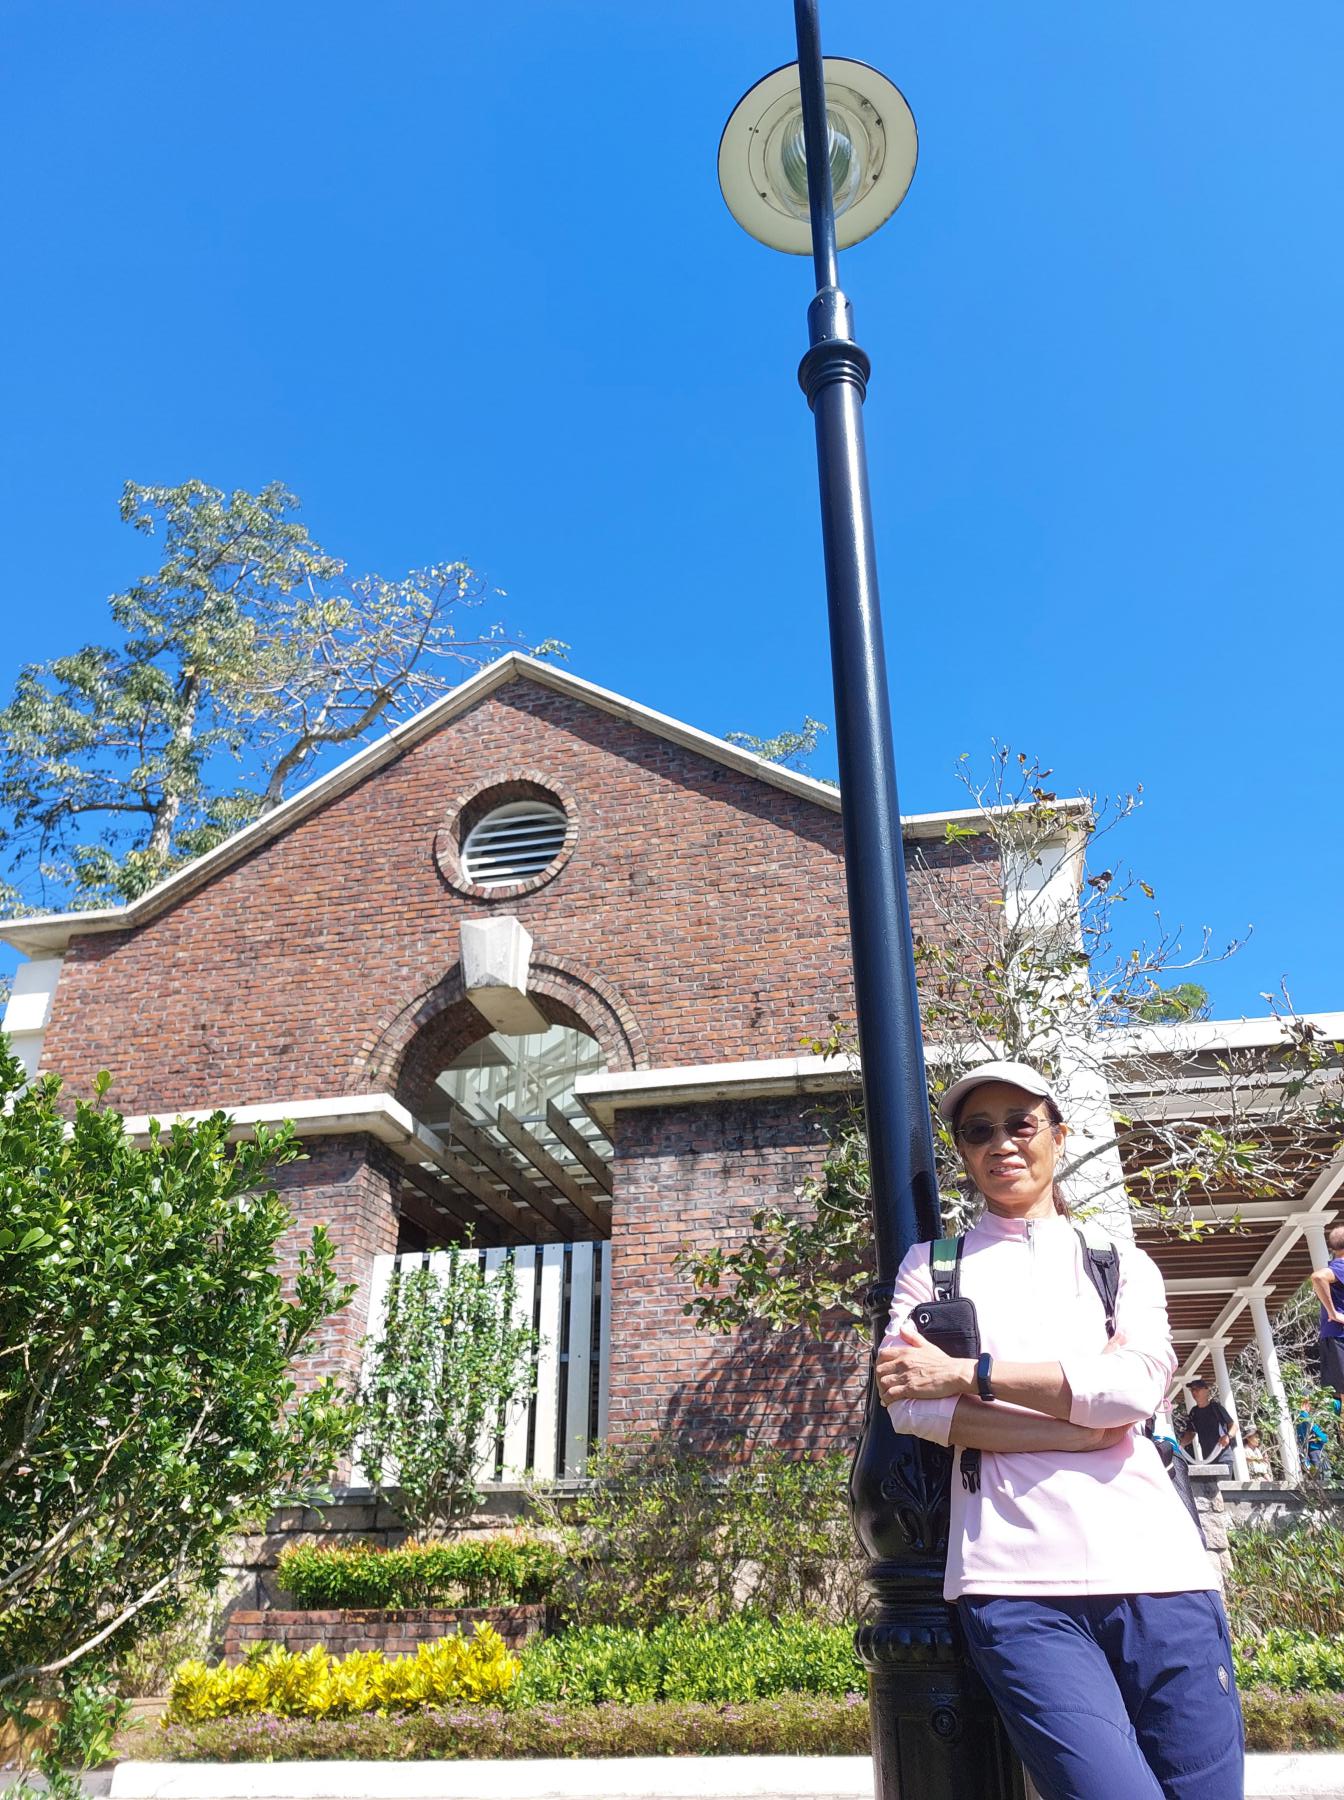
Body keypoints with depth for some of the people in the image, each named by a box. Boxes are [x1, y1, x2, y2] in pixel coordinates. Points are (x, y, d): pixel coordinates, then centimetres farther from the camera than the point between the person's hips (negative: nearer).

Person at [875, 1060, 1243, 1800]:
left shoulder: (1124, 1264, 17)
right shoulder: (933, 1263, 13)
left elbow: (1135, 1386, -4)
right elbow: (910, 1404, -3)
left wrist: (968, 1374, -7)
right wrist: (1088, 1428, -6)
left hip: (1154, 1566, 2)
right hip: (1016, 1581, -2)